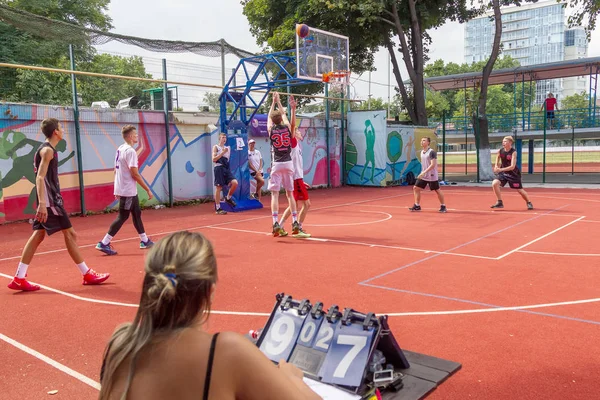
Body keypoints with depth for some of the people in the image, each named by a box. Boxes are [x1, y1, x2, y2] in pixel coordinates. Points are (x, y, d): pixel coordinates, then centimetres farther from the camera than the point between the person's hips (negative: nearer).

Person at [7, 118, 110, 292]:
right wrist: (42, 203, -31)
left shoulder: (46, 149, 17)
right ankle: (87, 274, 3)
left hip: (51, 200, 10)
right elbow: (40, 178, -23)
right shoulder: (48, 150, -13)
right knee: (70, 233, -4)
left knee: (38, 235, 9)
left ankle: (19, 279, 10)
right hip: (49, 201, -10)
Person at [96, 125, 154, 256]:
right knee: (122, 217, -4)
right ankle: (104, 243, -2)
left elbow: (116, 170, 14)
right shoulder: (130, 151, -17)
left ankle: (144, 240, 25)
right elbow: (135, 174, -20)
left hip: (125, 190, 9)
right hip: (128, 191, -9)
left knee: (137, 214, 16)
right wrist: (148, 190, -15)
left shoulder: (120, 149, 10)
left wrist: (118, 189, 20)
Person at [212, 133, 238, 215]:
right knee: (219, 187, -4)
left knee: (235, 183, -13)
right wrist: (223, 152, -13)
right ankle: (218, 208, 3)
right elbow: (214, 159, -9)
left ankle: (228, 198, 13)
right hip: (219, 168, -5)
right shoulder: (216, 147, 2)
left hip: (226, 168, 5)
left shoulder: (227, 147, 19)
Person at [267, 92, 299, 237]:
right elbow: (283, 114, 22)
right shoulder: (287, 127, 2)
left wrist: (273, 102, 31)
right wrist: (278, 101, 33)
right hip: (288, 163, 2)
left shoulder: (271, 129, 0)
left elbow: (270, 116, 20)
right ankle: (295, 222, 8)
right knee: (290, 194, 10)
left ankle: (275, 223, -14)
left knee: (274, 194, -3)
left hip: (276, 164, -2)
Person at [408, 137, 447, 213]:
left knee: (437, 191, 3)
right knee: (416, 188, 2)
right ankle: (417, 206, 10)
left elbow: (433, 164, -23)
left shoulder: (432, 152, -16)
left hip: (431, 176, -8)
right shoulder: (422, 152, 9)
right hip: (423, 175, 8)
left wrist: (424, 172, -28)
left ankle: (443, 206, 17)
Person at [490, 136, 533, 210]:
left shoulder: (513, 152, -21)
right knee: (494, 183, -19)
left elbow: (512, 167, -28)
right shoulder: (500, 151, -7)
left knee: (519, 190, 4)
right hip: (503, 172, 4)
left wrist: (501, 169, -37)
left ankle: (529, 202, 32)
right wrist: (496, 167, -12)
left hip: (513, 173, -4)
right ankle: (500, 203, -5)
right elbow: (497, 163, 10)